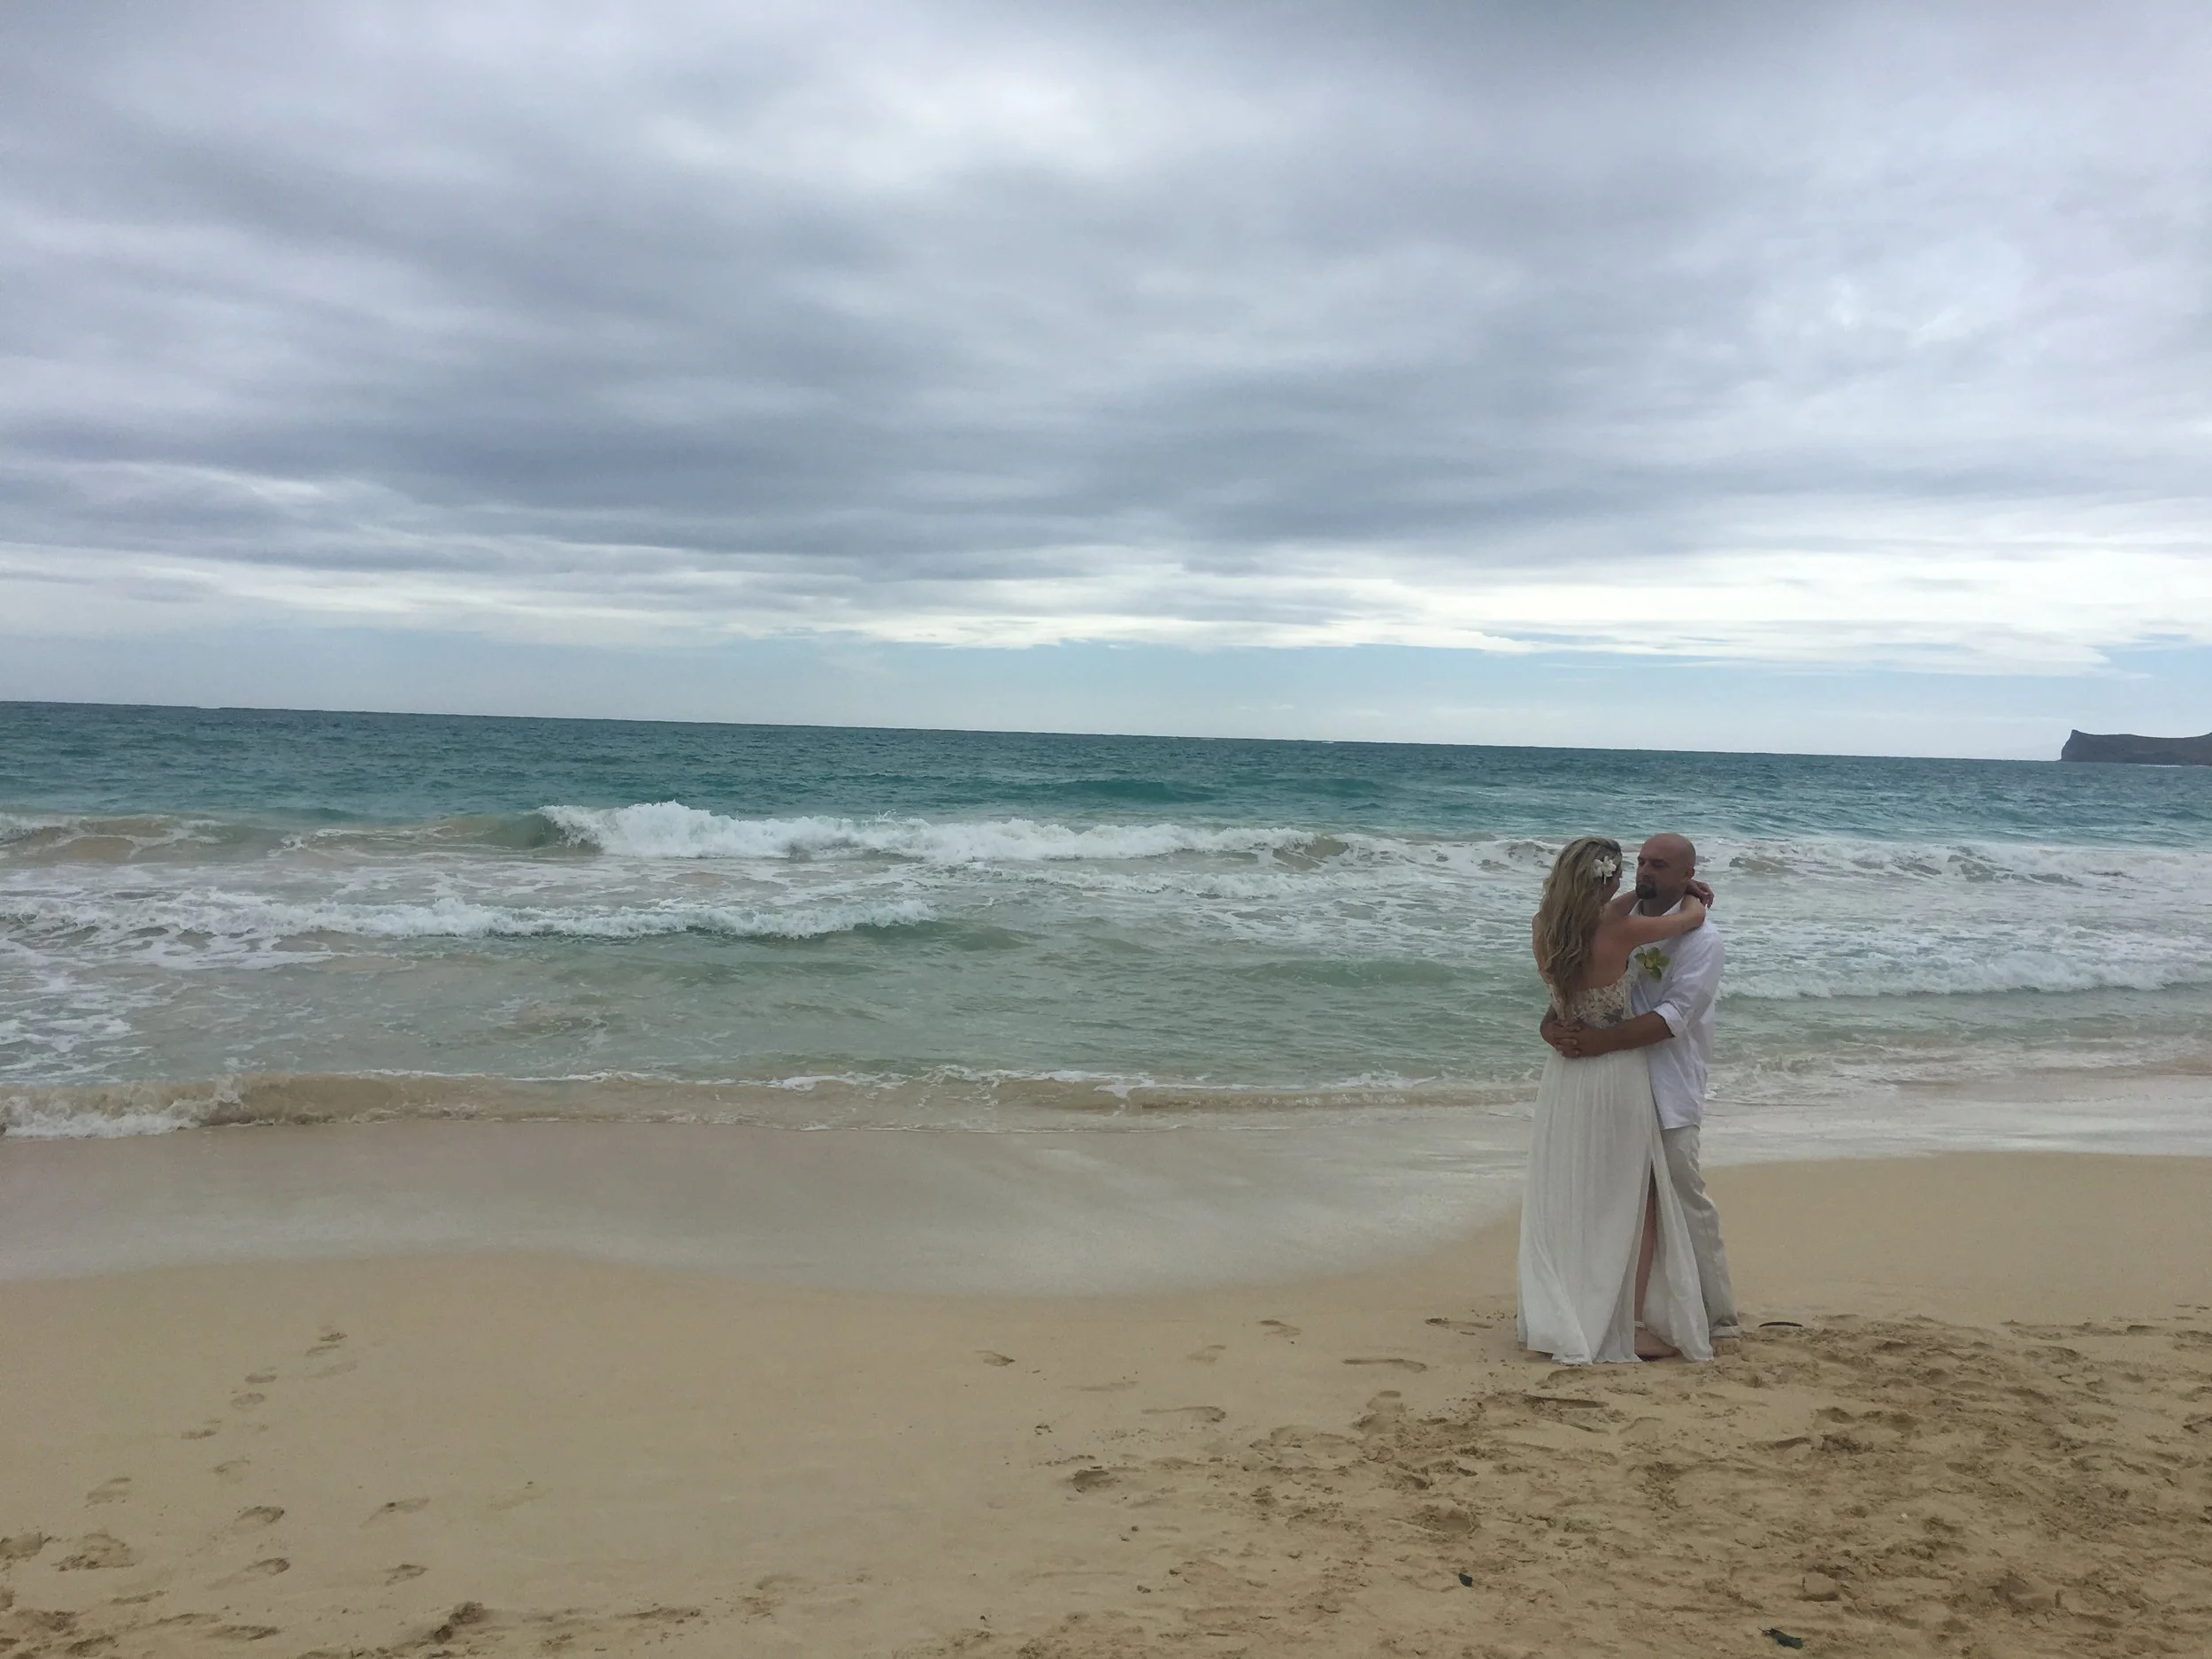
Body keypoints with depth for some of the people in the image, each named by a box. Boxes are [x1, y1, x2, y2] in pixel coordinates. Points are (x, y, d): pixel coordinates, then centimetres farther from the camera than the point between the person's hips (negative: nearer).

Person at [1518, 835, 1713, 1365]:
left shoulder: (1543, 931, -5)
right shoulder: (1619, 933, -20)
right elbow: (1695, 916, -5)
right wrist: (1688, 893, 17)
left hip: (1563, 1077, 6)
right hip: (1617, 1074, -5)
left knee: (1563, 1204, 15)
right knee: (1631, 1203, 8)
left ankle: (1562, 1319, 24)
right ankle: (1632, 1326, 13)